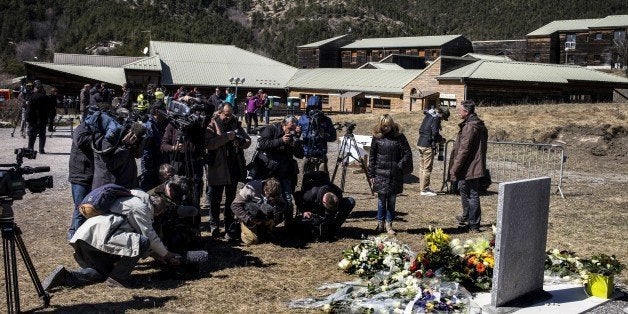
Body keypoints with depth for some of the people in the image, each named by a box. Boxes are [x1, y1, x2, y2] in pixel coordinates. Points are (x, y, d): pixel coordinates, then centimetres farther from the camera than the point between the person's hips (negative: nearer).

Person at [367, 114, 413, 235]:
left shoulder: (399, 136, 0)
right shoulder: (377, 137, 2)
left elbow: (408, 153, 2)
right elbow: (372, 156, 5)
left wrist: (400, 166, -9)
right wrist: (371, 174, 2)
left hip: (394, 174, 0)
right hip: (380, 174, 0)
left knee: (392, 200, 5)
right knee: (381, 199, 4)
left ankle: (389, 224, 14)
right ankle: (380, 224, 14)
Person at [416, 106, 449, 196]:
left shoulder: (428, 116, 15)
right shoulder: (436, 118, -11)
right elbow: (435, 133, -18)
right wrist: (441, 139, 0)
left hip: (420, 143, 9)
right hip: (428, 145, -9)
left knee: (422, 168, 15)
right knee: (427, 168, -4)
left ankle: (422, 187, 23)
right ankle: (424, 190, -1)